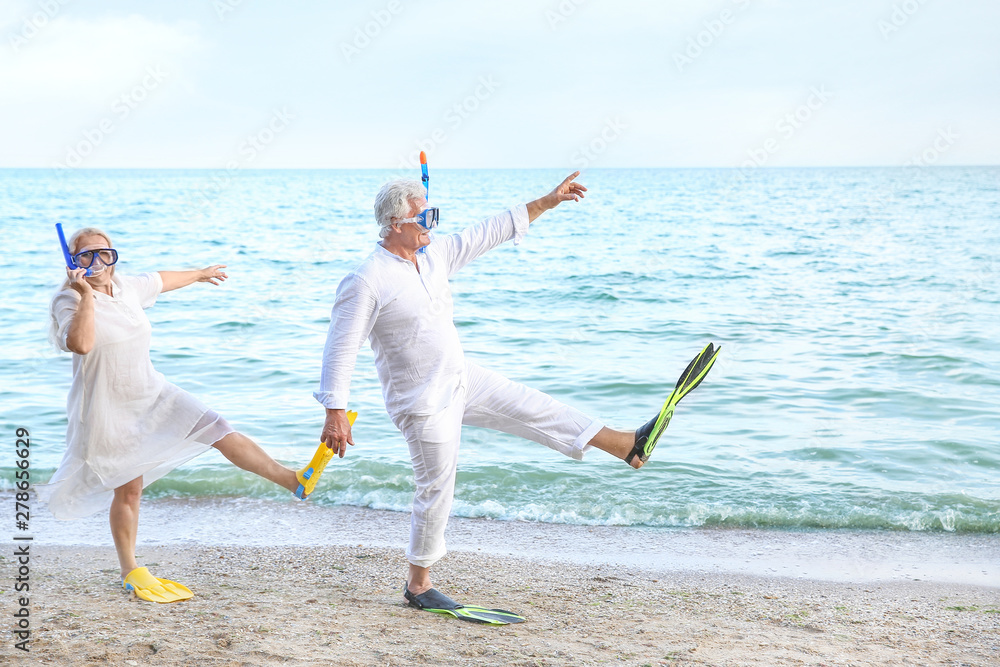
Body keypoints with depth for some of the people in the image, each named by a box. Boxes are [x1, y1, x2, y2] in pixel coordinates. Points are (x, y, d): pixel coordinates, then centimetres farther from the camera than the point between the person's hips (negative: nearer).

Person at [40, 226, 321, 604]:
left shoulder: (128, 287, 3)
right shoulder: (69, 300, -14)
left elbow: (162, 279, 25)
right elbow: (81, 344, -34)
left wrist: (200, 275, 40)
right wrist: (86, 294, -33)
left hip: (153, 396, 5)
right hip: (109, 410, -5)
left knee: (221, 432, -4)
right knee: (128, 488, 4)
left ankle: (293, 481, 0)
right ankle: (130, 572, 22)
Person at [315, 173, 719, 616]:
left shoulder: (434, 254, 2)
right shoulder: (365, 282, -19)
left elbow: (490, 233, 10)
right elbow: (341, 348, -18)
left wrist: (547, 202, 9)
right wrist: (335, 412, -22)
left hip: (461, 380, 7)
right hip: (423, 404, -7)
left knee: (533, 408, 7)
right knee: (435, 491, 1)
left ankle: (628, 445, 14)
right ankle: (418, 587, 17)